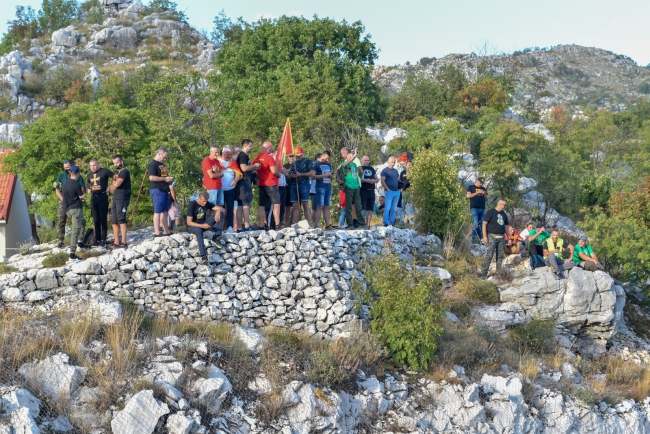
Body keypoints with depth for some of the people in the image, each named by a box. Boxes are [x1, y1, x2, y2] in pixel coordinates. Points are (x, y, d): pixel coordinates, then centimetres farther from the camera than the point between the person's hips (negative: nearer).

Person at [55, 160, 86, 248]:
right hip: (64, 202, 1)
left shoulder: (78, 176, 7)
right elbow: (57, 190, 6)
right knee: (61, 221, -6)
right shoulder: (61, 176, 11)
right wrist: (63, 200, -9)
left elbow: (82, 189, 1)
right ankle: (60, 241, -5)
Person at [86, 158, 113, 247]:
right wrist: (88, 189, 14)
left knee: (103, 219, -4)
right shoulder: (90, 174, 14)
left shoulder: (104, 171, -6)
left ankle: (103, 240, -1)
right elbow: (87, 182, 33)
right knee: (96, 220, 8)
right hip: (93, 197, 6)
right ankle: (97, 239, 12)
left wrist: (110, 187, -11)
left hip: (102, 197, -6)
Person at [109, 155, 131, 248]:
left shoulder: (124, 171, -8)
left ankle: (124, 242, -11)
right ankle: (116, 242, 10)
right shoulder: (117, 173, 22)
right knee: (114, 221, 6)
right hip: (115, 199, 9)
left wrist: (113, 183, 3)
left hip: (122, 199, -9)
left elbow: (117, 184, -17)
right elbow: (112, 187, 21)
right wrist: (113, 185, -1)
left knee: (121, 220, -11)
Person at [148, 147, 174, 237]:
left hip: (164, 190, 9)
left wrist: (169, 179, 11)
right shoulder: (153, 164, -9)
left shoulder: (162, 164, 20)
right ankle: (157, 232, -7)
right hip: (157, 190, -9)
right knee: (158, 211, -8)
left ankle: (166, 231, 14)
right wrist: (164, 179, -15)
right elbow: (152, 177, -20)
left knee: (165, 211, 10)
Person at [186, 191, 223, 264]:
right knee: (199, 231, -44)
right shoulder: (192, 205, -17)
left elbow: (221, 209, -6)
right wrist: (202, 226, -33)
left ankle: (217, 236, -23)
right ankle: (203, 256, -50)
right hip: (193, 226, -5)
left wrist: (218, 211, -32)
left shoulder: (207, 204, -2)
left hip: (203, 224, 5)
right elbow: (189, 222, -21)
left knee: (219, 212, -14)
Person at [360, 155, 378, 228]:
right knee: (361, 209, -11)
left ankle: (368, 224, 9)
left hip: (371, 191, 6)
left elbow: (377, 179, 22)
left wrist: (374, 180, -1)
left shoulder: (372, 169, 21)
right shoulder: (360, 168, 2)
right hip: (363, 191, -6)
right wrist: (365, 180, -19)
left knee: (370, 209, 5)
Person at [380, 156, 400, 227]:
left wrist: (399, 188, 8)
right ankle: (386, 223, -7)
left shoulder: (395, 170, 18)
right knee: (387, 208, -8)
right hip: (389, 192, -7)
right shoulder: (385, 170, -2)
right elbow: (382, 181, -9)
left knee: (394, 209, 7)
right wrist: (388, 189, -16)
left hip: (397, 192, 7)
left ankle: (392, 223, 11)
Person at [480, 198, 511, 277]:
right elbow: (484, 224, -8)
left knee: (500, 256, 9)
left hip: (501, 237, 7)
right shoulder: (490, 212, -5)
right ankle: (484, 274, -11)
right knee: (489, 255, -12)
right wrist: (484, 236, -15)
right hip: (492, 237, -7)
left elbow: (506, 226, 21)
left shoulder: (504, 214, 15)